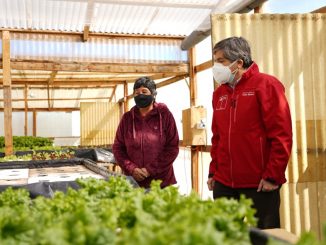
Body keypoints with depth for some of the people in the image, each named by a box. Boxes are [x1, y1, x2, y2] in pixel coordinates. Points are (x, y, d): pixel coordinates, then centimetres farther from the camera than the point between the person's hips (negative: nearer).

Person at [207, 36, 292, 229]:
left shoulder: (266, 85, -6)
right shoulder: (219, 93, 12)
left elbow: (282, 135, -12)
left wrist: (273, 176, -14)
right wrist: (213, 171, 12)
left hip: (260, 184, -5)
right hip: (224, 183, 6)